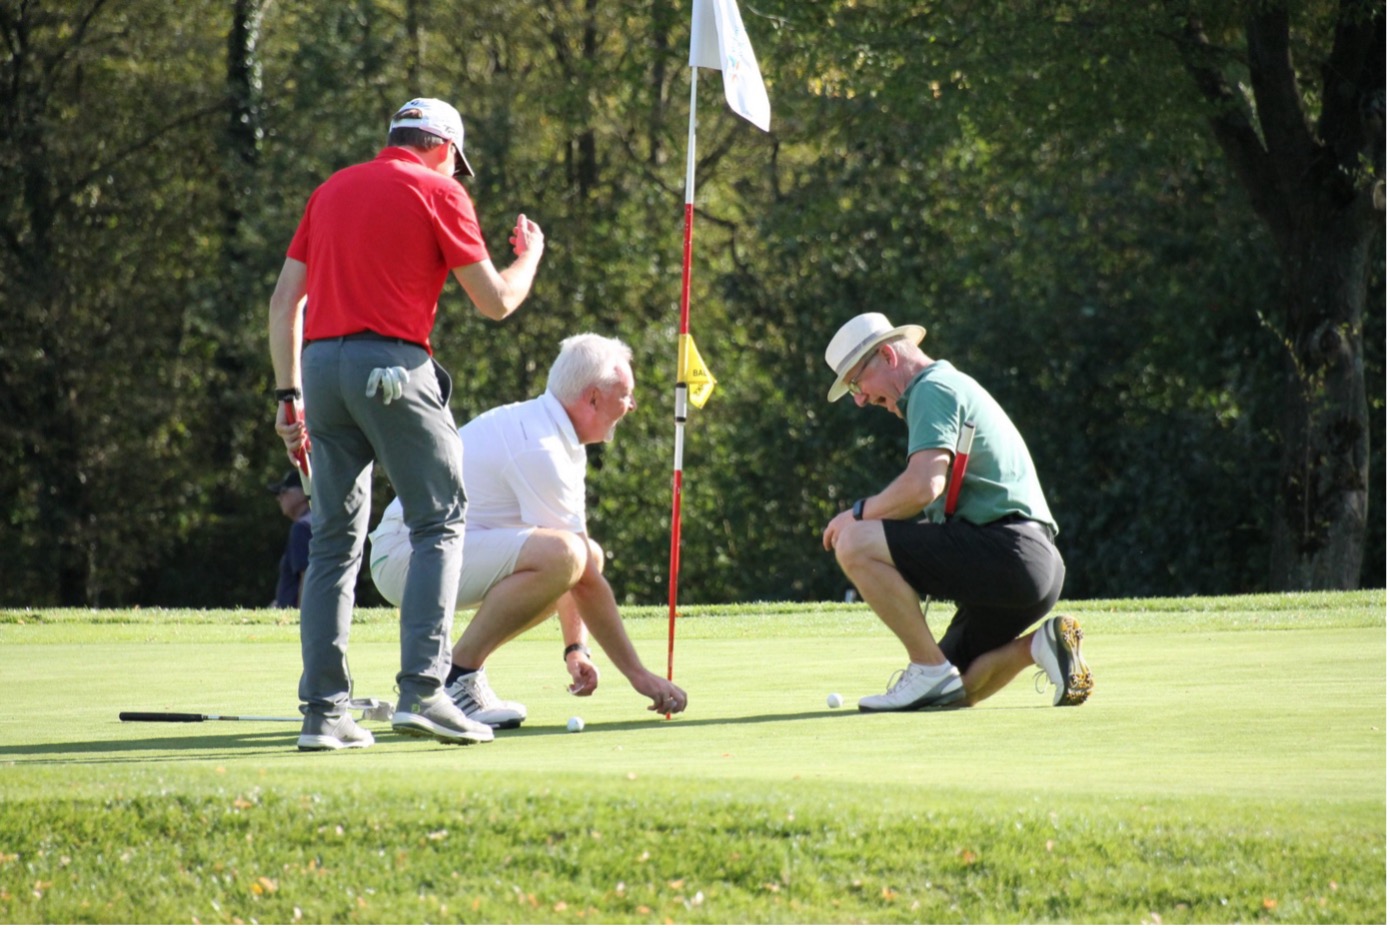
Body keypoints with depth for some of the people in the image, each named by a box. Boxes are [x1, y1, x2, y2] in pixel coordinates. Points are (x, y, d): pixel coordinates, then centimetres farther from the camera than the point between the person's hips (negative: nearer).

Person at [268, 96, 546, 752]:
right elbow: (495, 301, 2)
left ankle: (323, 710, 3)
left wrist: (288, 393, 18)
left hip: (321, 362, 6)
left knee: (334, 540, 9)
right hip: (394, 365, -6)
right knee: (439, 523, 1)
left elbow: (285, 300, 16)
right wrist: (530, 254, 22)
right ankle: (421, 691, -13)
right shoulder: (438, 192, 2)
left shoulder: (332, 190, 19)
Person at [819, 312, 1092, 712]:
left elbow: (923, 487, -20)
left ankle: (930, 669, -14)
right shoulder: (953, 386, 27)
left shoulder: (934, 388, -6)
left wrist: (859, 512, -4)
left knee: (854, 543, -17)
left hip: (1004, 549, -10)